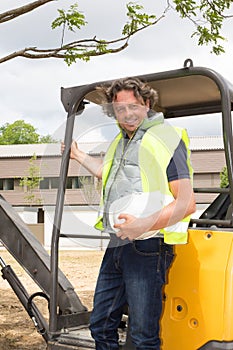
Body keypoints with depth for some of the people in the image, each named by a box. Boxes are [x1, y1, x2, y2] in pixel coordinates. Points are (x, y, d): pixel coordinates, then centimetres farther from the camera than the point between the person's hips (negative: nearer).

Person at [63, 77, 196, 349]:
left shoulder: (167, 138, -8)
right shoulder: (120, 142, 17)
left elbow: (187, 203, -15)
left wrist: (144, 224, -27)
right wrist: (78, 156, 47)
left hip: (147, 248, -8)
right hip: (116, 246, 8)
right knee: (100, 326, 17)